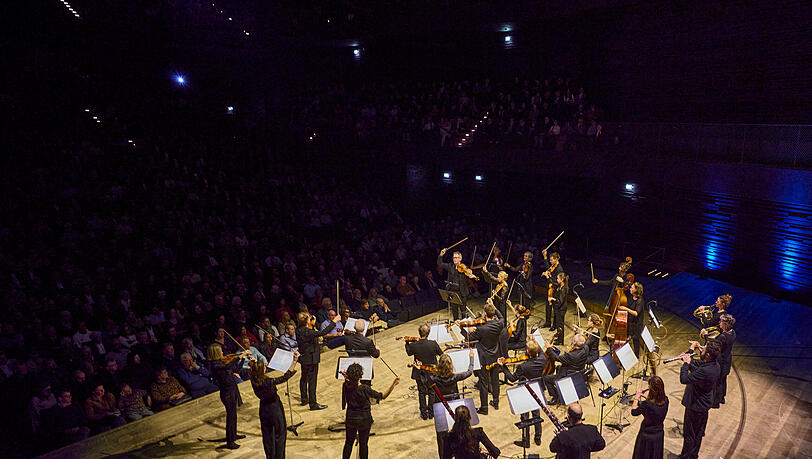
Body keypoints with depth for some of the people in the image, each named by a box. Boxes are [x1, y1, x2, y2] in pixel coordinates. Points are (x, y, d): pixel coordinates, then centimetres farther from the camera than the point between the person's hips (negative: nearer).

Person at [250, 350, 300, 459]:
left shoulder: (254, 380, -13)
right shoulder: (268, 382, -32)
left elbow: (256, 372, 12)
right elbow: (286, 376, -35)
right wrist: (295, 361, -38)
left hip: (263, 409, 6)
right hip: (275, 408, -6)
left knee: (267, 434, 21)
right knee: (280, 433, 13)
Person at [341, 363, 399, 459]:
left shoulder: (346, 386, -17)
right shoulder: (364, 389, -27)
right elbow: (383, 396, -22)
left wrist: (346, 378, 0)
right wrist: (393, 385, -27)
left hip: (350, 419, 3)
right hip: (364, 420, -3)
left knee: (349, 442, 21)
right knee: (363, 443, 15)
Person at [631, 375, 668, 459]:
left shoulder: (647, 404, -33)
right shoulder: (665, 400, -15)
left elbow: (633, 412, -14)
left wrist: (636, 398, -4)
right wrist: (645, 398, 3)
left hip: (646, 436, -5)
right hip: (659, 435, 5)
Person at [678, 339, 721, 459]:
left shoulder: (705, 371, -37)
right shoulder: (715, 364, -9)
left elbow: (684, 379, -32)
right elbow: (698, 364, 10)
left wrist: (686, 363, -21)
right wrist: (688, 359, -7)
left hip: (696, 406, -9)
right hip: (704, 404, 9)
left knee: (689, 434, 11)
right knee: (698, 432, 26)